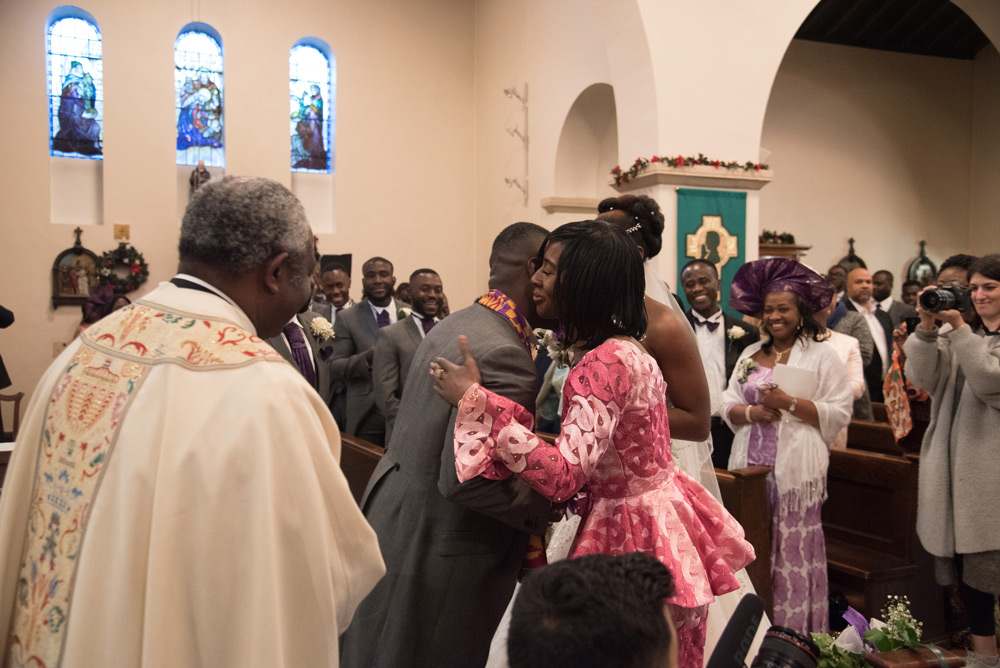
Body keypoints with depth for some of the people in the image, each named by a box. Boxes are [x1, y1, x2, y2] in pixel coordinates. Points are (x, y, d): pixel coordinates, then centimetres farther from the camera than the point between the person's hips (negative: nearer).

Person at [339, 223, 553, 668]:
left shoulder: (455, 324, 5)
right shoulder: (502, 354, -25)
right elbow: (463, 479, -28)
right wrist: (546, 504, -15)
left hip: (394, 519, 9)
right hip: (435, 552, -9)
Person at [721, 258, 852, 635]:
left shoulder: (821, 356, 1)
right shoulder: (750, 356, 17)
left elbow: (839, 413, -6)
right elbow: (728, 405, 14)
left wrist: (790, 403, -14)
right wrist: (751, 412, -7)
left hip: (796, 469, -4)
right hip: (751, 465, 4)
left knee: (794, 549, -4)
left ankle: (795, 634, 7)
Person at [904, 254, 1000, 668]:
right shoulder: (959, 333, 12)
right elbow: (921, 377, -1)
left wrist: (958, 328, -19)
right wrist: (926, 328, -14)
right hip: (953, 464, 5)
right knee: (964, 560, 10)